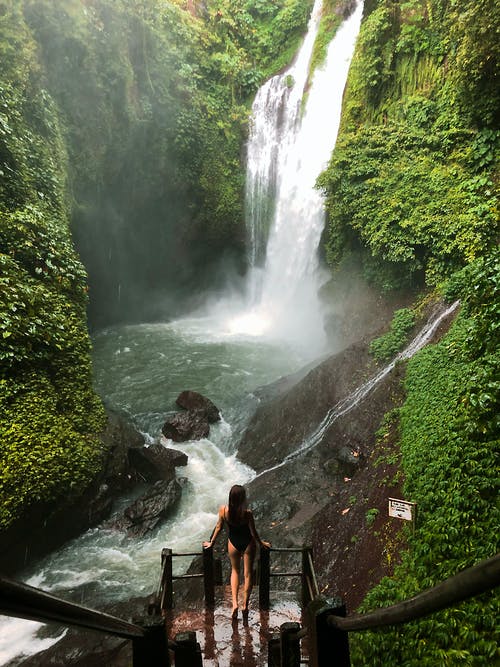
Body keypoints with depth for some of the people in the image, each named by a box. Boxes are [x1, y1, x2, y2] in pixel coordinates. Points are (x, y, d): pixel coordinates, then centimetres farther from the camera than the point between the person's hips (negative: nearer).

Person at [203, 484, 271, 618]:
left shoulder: (223, 510, -21)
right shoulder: (247, 513, -27)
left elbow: (218, 527, -7)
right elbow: (253, 532, -14)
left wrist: (211, 542, 9)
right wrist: (261, 543, 4)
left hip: (233, 543, 2)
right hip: (248, 543, -2)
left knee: (235, 571, 24)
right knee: (247, 574, 16)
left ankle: (234, 603, 13)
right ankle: (245, 605, 25)